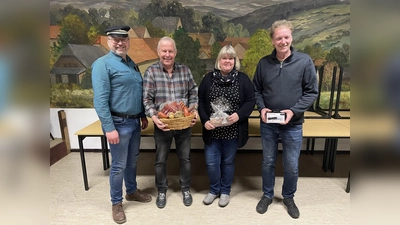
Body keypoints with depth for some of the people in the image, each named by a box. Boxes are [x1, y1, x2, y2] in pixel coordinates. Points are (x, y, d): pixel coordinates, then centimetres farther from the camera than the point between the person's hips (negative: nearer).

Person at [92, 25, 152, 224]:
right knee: (119, 165, 5)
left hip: (134, 121, 7)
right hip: (118, 123, -7)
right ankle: (116, 203, 24)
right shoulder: (102, 64, -12)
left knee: (132, 161, 20)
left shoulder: (132, 64, 12)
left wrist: (143, 116, 16)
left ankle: (132, 191, 40)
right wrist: (109, 128, -21)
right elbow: (100, 100, -18)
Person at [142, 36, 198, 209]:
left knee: (185, 158, 15)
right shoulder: (151, 72, -6)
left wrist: (195, 111, -7)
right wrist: (154, 117, -22)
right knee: (161, 160, 13)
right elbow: (147, 99, -8)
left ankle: (185, 189, 37)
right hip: (162, 124, -1)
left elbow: (193, 93, 7)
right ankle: (162, 191, 35)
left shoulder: (185, 70, 1)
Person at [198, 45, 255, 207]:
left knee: (228, 161, 14)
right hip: (212, 130, 1)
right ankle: (214, 190, 32)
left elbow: (250, 101, -2)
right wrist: (205, 120, -11)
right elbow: (201, 101, 2)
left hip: (233, 131, -1)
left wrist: (239, 115, -19)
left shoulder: (243, 79, -1)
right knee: (211, 162, 7)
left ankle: (225, 191, 34)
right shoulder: (209, 78, 2)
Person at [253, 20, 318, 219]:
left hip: (293, 125, -1)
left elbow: (311, 92, -6)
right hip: (267, 124, 2)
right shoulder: (264, 63, -2)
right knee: (268, 162, 16)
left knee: (292, 166, 11)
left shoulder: (305, 61, -8)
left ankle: (289, 197, 37)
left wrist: (293, 111, -17)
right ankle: (267, 195, 37)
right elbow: (256, 89, 7)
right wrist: (261, 108, -10)